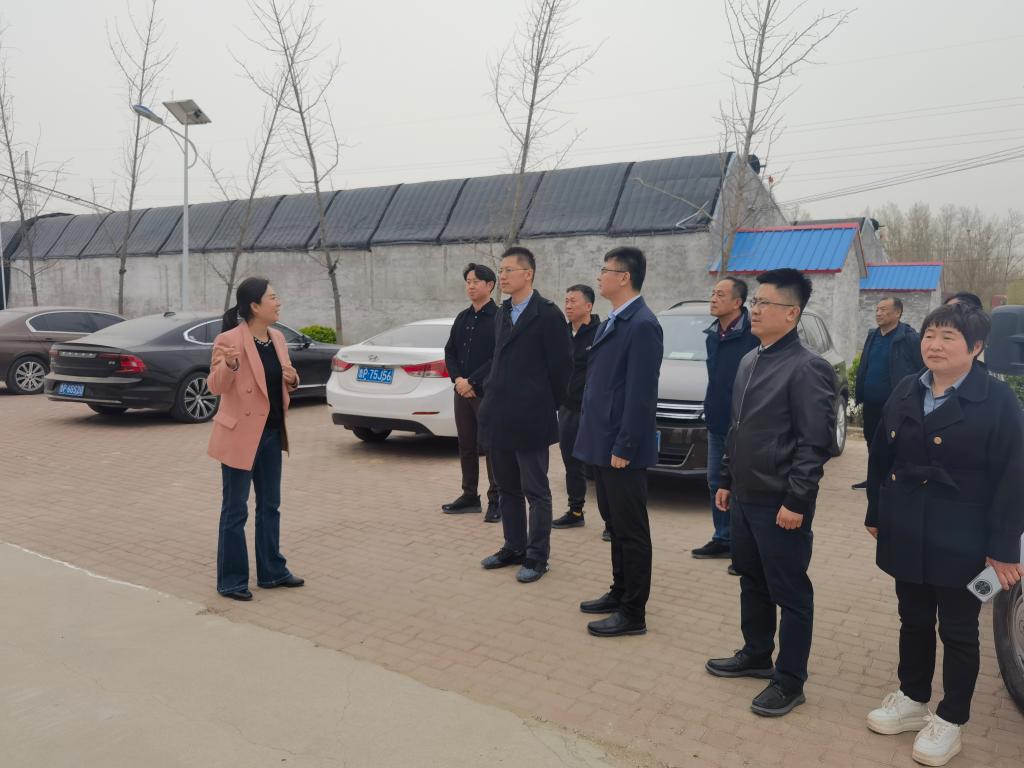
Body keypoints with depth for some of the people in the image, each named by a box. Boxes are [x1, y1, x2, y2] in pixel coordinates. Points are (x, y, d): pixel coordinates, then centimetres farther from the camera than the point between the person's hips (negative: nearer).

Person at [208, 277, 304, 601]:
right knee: (235, 510, 4)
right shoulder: (229, 339, -15)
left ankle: (272, 572, 28)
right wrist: (229, 364, -36)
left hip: (271, 433, 8)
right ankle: (231, 580, 16)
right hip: (241, 435, -8)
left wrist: (292, 379, -6)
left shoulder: (277, 337, 7)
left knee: (270, 506, 16)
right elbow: (215, 386, -17)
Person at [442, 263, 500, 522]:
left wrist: (472, 382, -15)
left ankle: (496, 501, 8)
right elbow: (450, 351, 13)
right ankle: (470, 496, 23)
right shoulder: (462, 318, 14)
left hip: (488, 393, -7)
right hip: (462, 391, 7)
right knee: (466, 447, 12)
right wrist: (458, 379, -4)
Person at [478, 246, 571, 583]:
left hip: (530, 417, -7)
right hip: (499, 416, 8)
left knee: (536, 492, 4)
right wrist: (492, 395, 11)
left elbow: (561, 364, -10)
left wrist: (546, 404, -3)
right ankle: (514, 547, 29)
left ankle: (537, 556, 15)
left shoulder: (547, 314, -10)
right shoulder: (503, 313, 13)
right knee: (508, 489, 16)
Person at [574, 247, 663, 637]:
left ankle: (633, 613, 13)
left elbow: (641, 394, -21)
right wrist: (596, 438, 16)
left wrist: (623, 448, -20)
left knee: (631, 530, 2)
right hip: (602, 443, 10)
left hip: (622, 448, -9)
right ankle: (620, 593, 34)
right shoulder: (611, 322, 13)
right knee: (615, 524, 19)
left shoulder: (642, 325, -17)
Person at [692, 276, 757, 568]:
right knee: (716, 483, 15)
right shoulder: (712, 335, 9)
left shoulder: (753, 333, -16)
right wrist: (711, 407, 16)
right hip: (716, 423, 8)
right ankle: (723, 539, 29)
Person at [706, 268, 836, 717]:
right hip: (745, 497, 8)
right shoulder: (749, 361, 11)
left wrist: (795, 501, -18)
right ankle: (756, 655, 37)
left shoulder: (806, 368, -15)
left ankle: (789, 681, 19)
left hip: (780, 505, -8)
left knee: (790, 593, 5)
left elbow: (815, 442, -17)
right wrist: (727, 480, 16)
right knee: (752, 581, 20)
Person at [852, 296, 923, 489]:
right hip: (871, 404, 7)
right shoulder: (872, 336, 11)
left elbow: (923, 370, -11)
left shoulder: (910, 339, -11)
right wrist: (859, 393, 12)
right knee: (872, 442, 16)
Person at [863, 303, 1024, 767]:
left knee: (958, 631, 10)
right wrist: (876, 514, 11)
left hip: (962, 542, -5)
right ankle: (912, 698, 36)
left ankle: (949, 720, 26)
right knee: (914, 620, 18)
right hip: (907, 535, 5)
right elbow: (881, 458, 11)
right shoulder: (905, 393, 5)